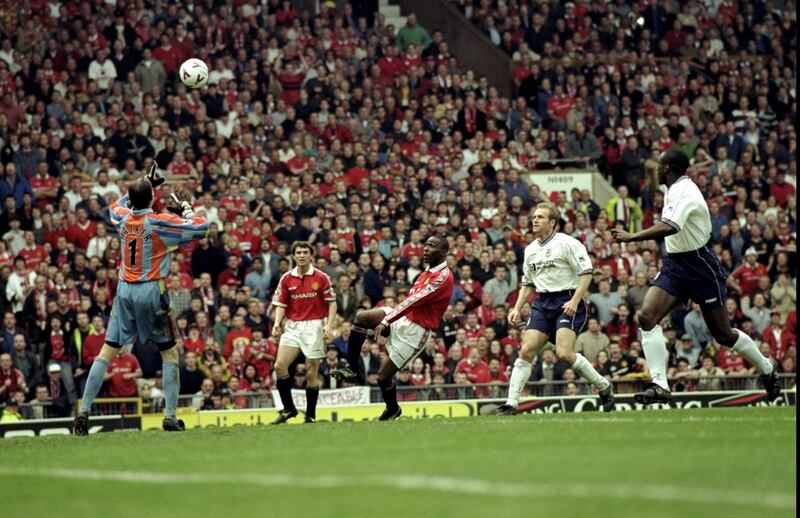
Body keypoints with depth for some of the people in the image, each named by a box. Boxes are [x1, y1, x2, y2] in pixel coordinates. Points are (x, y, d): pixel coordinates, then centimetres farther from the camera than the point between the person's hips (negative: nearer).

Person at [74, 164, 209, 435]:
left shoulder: (122, 218, 4)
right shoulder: (160, 222, -11)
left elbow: (116, 205, 30)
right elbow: (200, 227, -9)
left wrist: (144, 185, 32)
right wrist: (185, 208, 7)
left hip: (125, 291, 4)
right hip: (151, 291, -4)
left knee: (107, 351, 4)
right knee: (169, 352, 7)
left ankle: (84, 410, -4)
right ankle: (170, 416, 0)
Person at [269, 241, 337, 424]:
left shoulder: (321, 278, -1)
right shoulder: (287, 279, 6)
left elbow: (332, 303, 0)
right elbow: (281, 304, 6)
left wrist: (329, 325, -13)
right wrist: (277, 323, -10)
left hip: (314, 326, -3)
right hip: (292, 326, 3)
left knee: (312, 372, -2)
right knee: (280, 365, -9)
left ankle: (311, 415, 7)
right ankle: (288, 408, 3)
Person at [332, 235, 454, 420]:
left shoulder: (444, 277, -18)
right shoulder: (427, 272, 13)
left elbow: (414, 301, -24)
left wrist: (386, 321, -28)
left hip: (415, 331, -8)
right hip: (403, 317, 8)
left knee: (383, 377, -4)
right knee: (361, 317, -16)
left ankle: (392, 410, 25)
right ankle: (351, 369, -10)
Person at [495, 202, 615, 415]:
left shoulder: (567, 243, -7)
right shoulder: (531, 250, 15)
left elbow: (586, 273, -10)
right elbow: (527, 283, 25)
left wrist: (574, 301, -20)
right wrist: (517, 309, 13)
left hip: (567, 302, -6)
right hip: (542, 303, 6)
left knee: (564, 353, -21)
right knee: (526, 351, -8)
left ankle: (603, 387, 0)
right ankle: (511, 403, -7)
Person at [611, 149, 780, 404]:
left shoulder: (686, 193, -21)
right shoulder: (673, 191, 8)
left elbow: (670, 227, -37)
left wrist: (631, 237, -37)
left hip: (699, 267, -8)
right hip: (674, 265, 8)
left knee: (723, 333, 3)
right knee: (647, 317, -13)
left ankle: (767, 371, 26)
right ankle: (659, 385, -17)